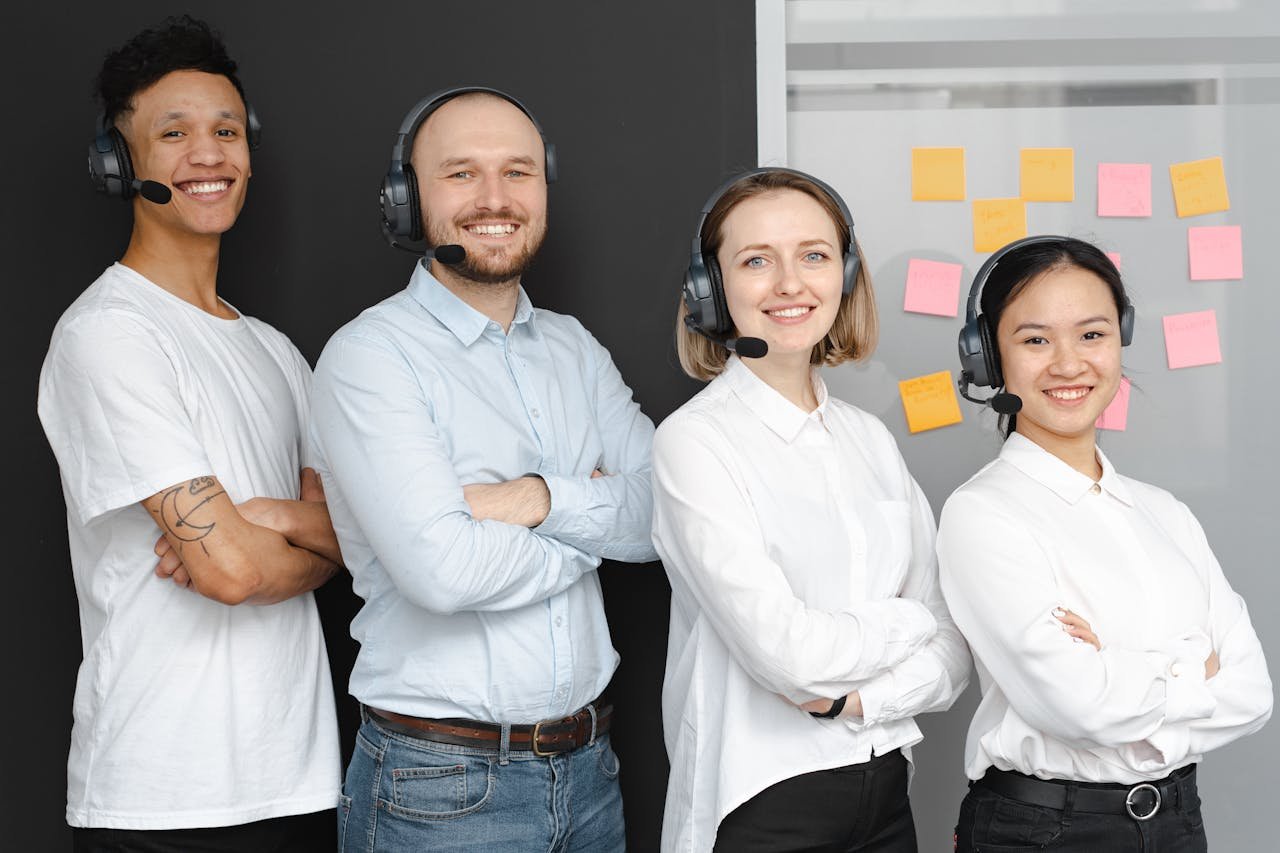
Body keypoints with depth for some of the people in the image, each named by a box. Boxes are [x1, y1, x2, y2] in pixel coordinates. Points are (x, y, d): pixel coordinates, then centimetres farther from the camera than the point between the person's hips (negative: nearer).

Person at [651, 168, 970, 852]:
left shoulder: (870, 438, 6)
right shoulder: (693, 441, -12)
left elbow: (951, 650, 3)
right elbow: (785, 652, -21)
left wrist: (852, 698, -15)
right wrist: (910, 620, -5)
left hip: (885, 793, 6)